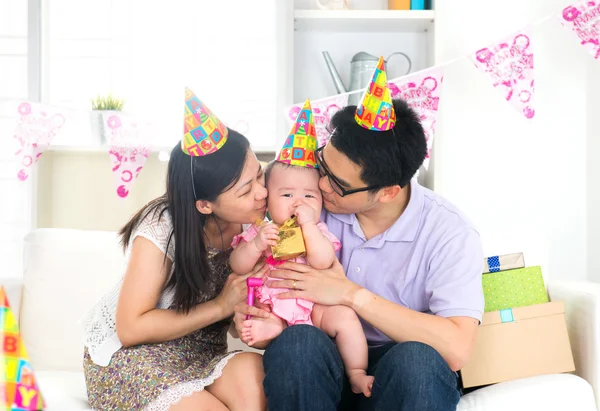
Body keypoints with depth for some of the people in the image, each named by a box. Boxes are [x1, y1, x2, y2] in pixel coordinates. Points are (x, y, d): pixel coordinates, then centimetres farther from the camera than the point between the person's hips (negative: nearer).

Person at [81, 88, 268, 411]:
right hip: (127, 354, -4)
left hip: (199, 353, 4)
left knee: (252, 372, -31)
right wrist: (220, 306, -24)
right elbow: (131, 329, -20)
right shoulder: (161, 230, -23)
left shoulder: (253, 221, -8)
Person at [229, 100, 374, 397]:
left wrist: (308, 225, -25)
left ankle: (356, 374, -10)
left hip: (314, 304, -2)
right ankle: (272, 326, -42)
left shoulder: (319, 231, 0)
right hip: (269, 305, 2)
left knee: (345, 317, -21)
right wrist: (256, 245, -25)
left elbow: (323, 262, -20)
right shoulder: (259, 231, 3)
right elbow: (237, 267, -7)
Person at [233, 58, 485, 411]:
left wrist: (353, 295, -24)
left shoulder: (450, 234, -14)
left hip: (403, 372, -2)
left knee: (417, 359, -37)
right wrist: (252, 312, -18)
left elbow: (456, 350, -24)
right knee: (296, 341, -32)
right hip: (317, 367, 3)